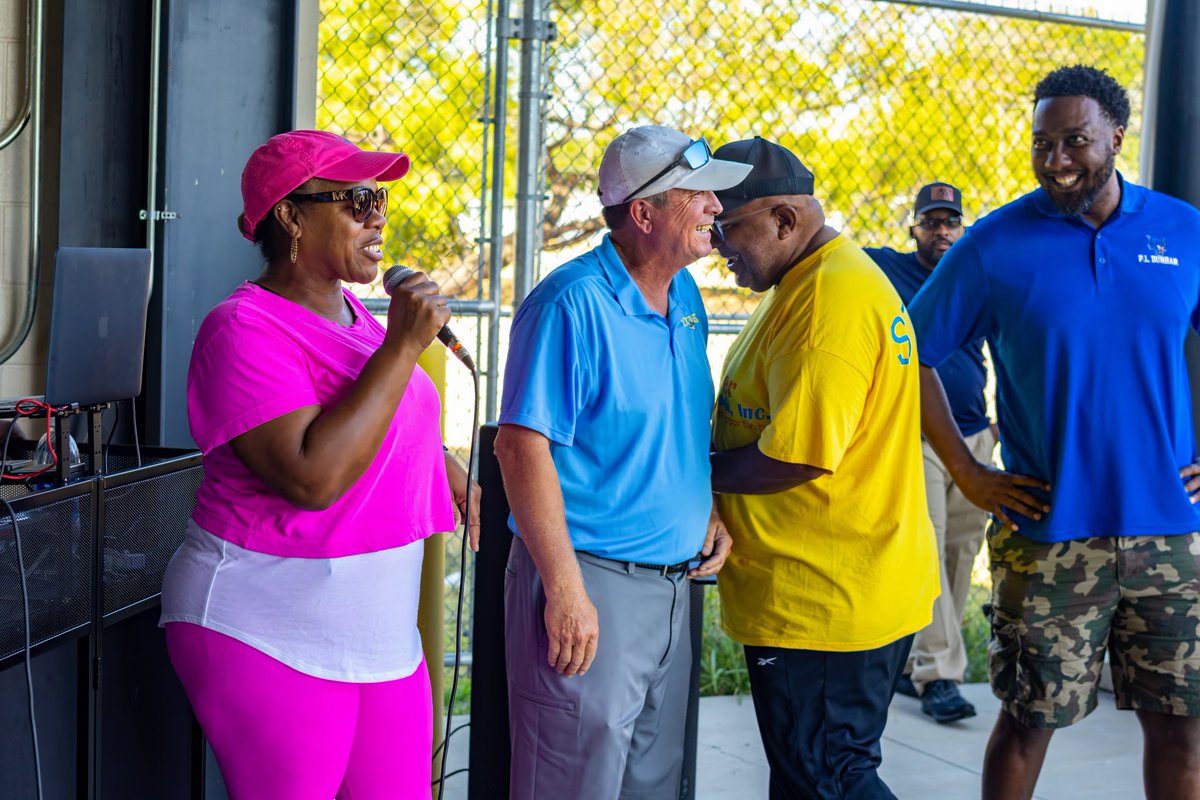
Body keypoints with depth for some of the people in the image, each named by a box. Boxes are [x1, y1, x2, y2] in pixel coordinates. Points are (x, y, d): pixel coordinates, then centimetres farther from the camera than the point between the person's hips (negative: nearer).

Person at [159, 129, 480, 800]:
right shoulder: (246, 329, -17)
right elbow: (313, 476, -30)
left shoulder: (352, 312, 10)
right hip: (272, 638, -8)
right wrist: (403, 346, -26)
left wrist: (443, 463, 18)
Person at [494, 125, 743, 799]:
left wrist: (712, 508, 6)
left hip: (672, 585, 8)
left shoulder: (686, 297, 10)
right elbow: (523, 445, -21)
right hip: (590, 583, -8)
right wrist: (566, 591, -23)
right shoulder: (574, 303, -16)